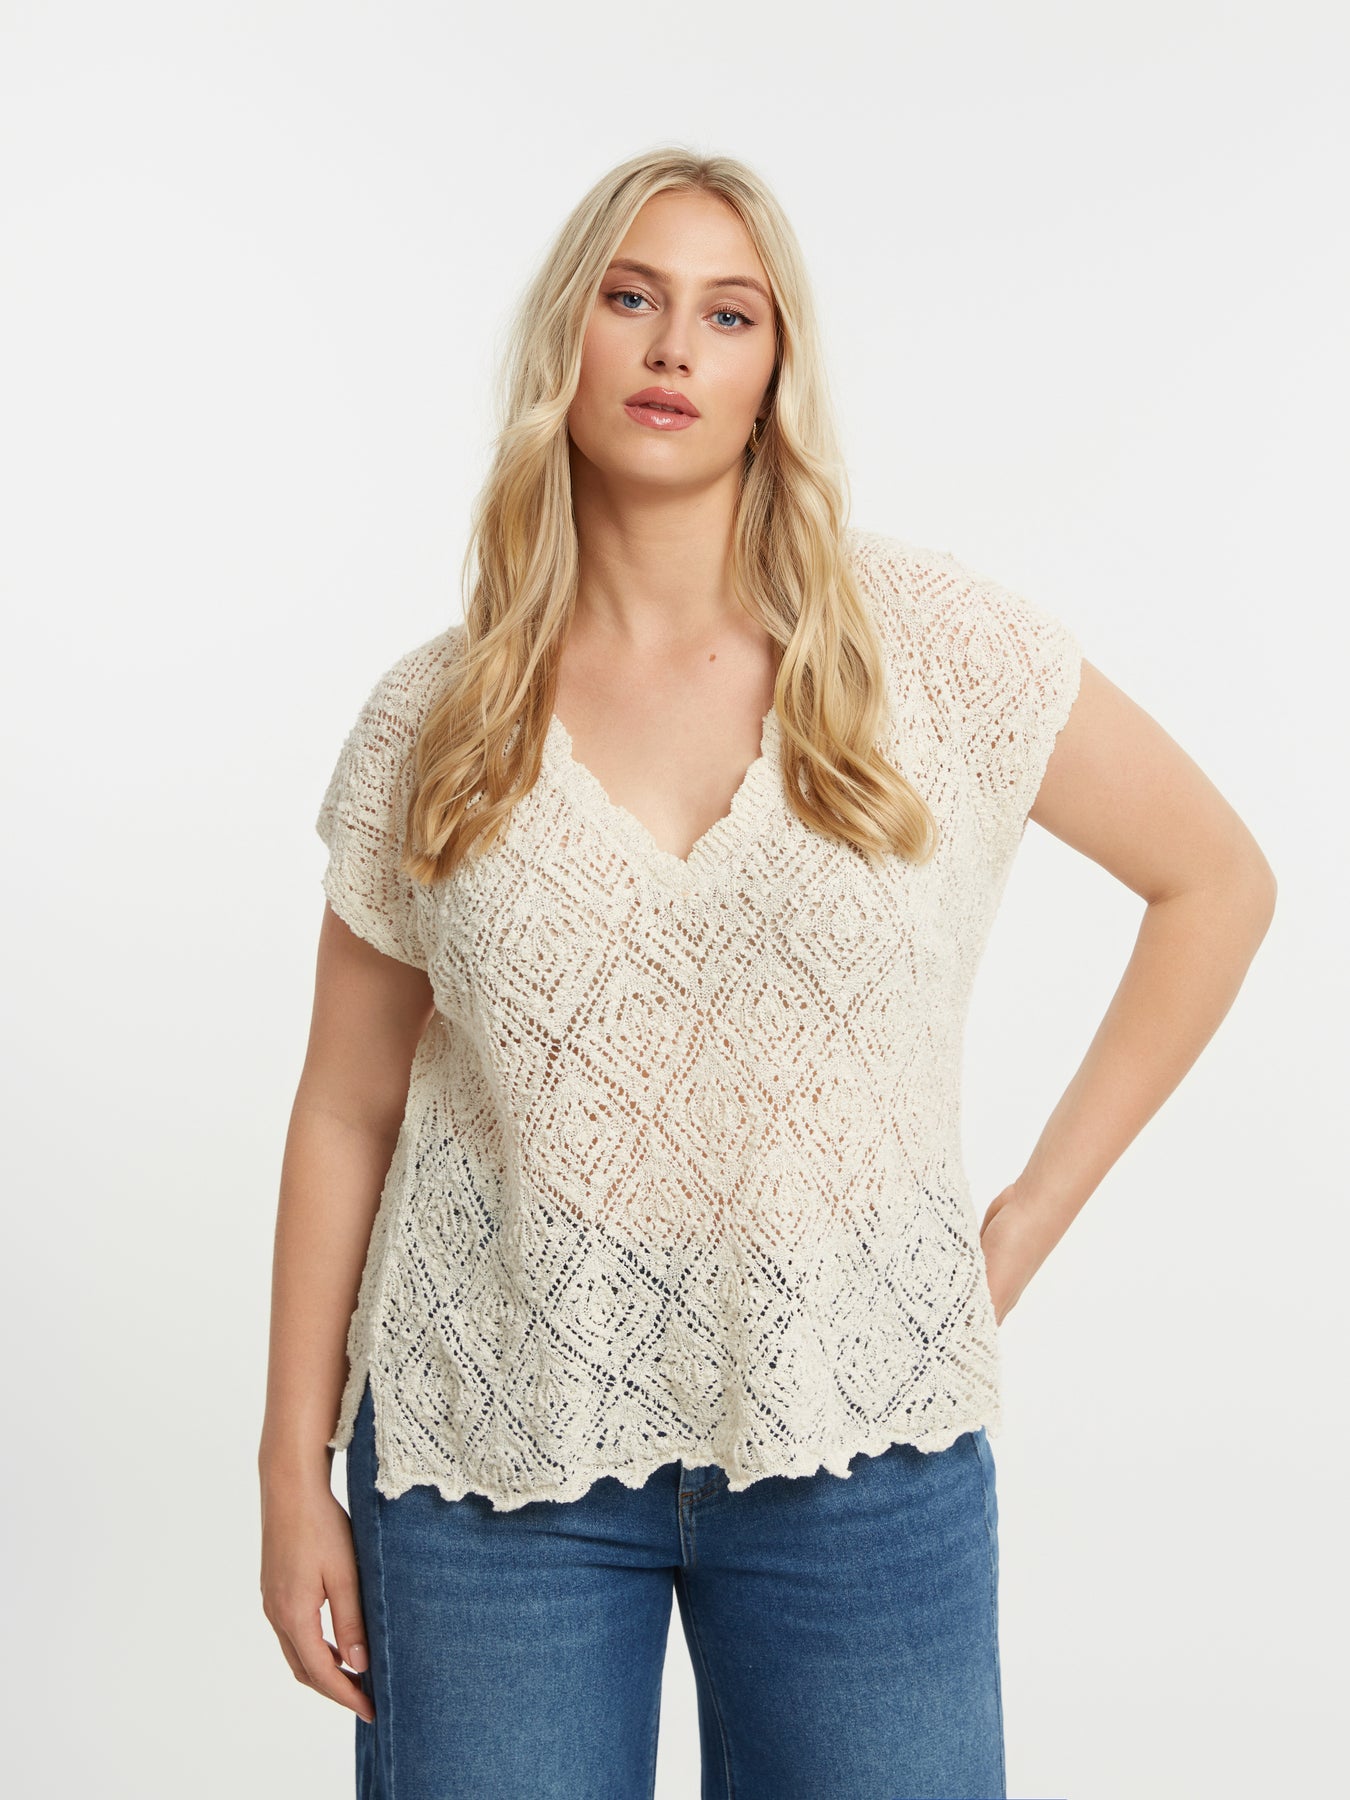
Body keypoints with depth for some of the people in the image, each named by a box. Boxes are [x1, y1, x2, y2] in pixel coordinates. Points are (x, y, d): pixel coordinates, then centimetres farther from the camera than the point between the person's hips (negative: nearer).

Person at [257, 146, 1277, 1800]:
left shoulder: (931, 645, -4)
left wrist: (1030, 1219, 1)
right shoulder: (431, 721, 0)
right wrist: (293, 1472, 3)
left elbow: (1218, 881, 4)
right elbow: (346, 1113, 4)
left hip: (853, 1440, 0)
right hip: (488, 1441, 1)